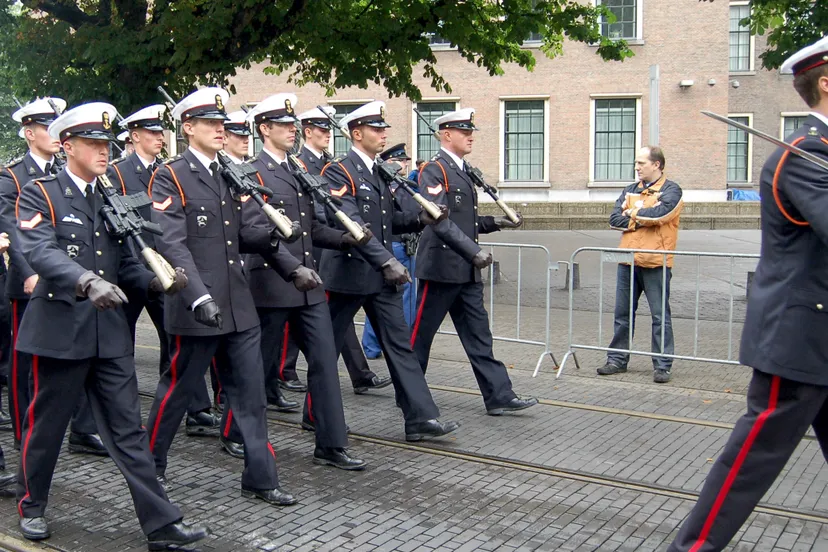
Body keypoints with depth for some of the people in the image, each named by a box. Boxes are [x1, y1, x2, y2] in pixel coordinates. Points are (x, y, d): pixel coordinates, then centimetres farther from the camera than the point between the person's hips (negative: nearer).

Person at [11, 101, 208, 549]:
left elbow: (125, 261, 9)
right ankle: (31, 504, 36)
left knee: (127, 428, 4)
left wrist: (156, 280, -12)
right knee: (46, 424, 12)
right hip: (60, 328, -4)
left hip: (110, 331, 4)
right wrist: (87, 280, -38)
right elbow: (39, 251, -22)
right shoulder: (40, 195, -5)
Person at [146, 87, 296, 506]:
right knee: (177, 387, 10)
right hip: (199, 308, -6)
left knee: (250, 392, 7)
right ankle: (151, 463, 32)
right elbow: (172, 244, -17)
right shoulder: (170, 177, -8)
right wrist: (199, 297, -28)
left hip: (239, 305, 6)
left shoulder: (228, 174, 14)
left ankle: (260, 479, 15)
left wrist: (270, 238, -3)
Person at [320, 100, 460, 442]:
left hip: (381, 274, 7)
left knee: (400, 344, 2)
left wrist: (420, 219, -3)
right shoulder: (338, 172, -12)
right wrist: (387, 261, -29)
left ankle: (420, 418, 3)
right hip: (347, 273, -7)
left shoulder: (381, 171, 13)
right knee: (327, 347, 8)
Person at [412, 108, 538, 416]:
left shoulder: (462, 171, 17)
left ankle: (499, 396, 10)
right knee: (420, 334, 4)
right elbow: (439, 220, -22)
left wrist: (494, 223, 8)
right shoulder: (434, 171, -11)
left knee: (479, 335, 8)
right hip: (440, 269, -9)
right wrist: (473, 251, -27)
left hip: (466, 272, 9)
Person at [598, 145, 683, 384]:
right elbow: (615, 219, 3)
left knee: (660, 316, 1)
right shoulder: (630, 190, 15)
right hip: (628, 261, 6)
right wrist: (644, 218, -8)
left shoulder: (671, 190, -2)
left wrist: (632, 213, -4)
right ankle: (618, 359, 21)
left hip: (655, 263, -6)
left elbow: (659, 214, -20)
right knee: (622, 314, 11)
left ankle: (663, 365, 8)